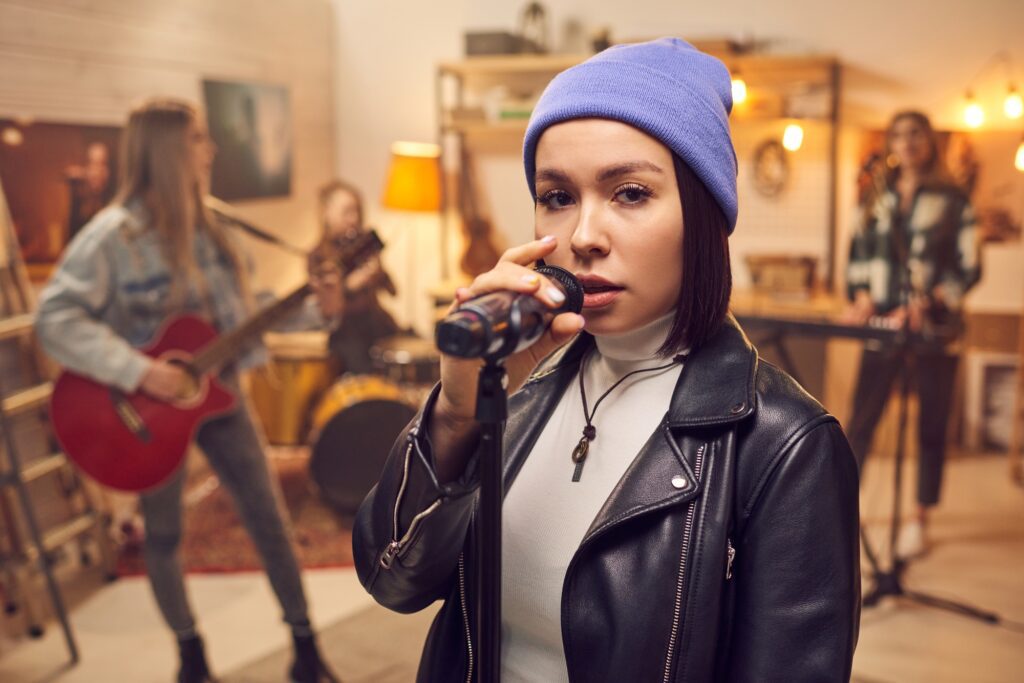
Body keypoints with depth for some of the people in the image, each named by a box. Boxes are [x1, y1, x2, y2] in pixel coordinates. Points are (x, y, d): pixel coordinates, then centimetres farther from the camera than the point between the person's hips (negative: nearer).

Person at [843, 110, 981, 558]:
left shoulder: (953, 201, 0)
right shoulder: (877, 200, 11)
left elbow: (968, 268, -4)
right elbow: (859, 255, 11)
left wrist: (925, 303, -17)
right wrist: (862, 296, -6)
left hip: (933, 330, -2)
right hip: (881, 325, 2)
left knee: (931, 428, 5)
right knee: (861, 420, 0)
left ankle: (920, 521, 16)